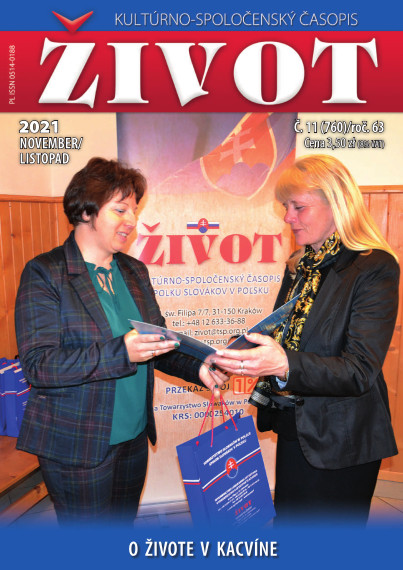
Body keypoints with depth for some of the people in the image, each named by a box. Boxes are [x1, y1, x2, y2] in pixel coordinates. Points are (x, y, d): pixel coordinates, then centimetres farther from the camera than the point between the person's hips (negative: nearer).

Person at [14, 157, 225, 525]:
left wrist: (197, 367, -8)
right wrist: (120, 352, -32)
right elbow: (37, 364, -20)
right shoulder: (45, 273, -13)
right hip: (77, 446, -5)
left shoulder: (135, 271, 6)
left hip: (134, 438, 6)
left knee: (123, 526, 24)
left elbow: (159, 341, 11)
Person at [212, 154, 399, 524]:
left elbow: (360, 372, -23)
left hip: (339, 444, -6)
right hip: (293, 430, 7)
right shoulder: (299, 266, 6)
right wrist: (241, 353, -4)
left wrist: (284, 365, -37)